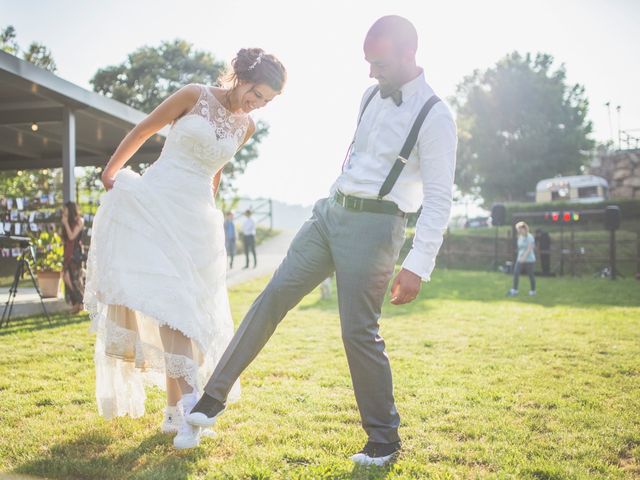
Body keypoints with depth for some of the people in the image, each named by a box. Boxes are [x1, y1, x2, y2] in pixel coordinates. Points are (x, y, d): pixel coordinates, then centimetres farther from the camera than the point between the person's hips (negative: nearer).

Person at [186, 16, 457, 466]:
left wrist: (418, 266, -20)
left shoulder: (436, 116, -10)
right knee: (273, 297, 1)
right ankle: (214, 397, 9)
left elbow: (439, 199, -14)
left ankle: (384, 442, 15)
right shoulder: (370, 96, 13)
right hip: (330, 211, 7)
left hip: (375, 225, -7)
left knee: (359, 332, -4)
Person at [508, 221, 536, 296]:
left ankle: (533, 291, 21)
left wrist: (524, 257, -24)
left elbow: (529, 249, -18)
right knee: (516, 273, -7)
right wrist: (519, 257, 14)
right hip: (520, 259, 6)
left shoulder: (529, 237, -13)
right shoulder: (520, 237, 8)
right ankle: (514, 290, -5)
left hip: (529, 260, -6)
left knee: (531, 276, 6)